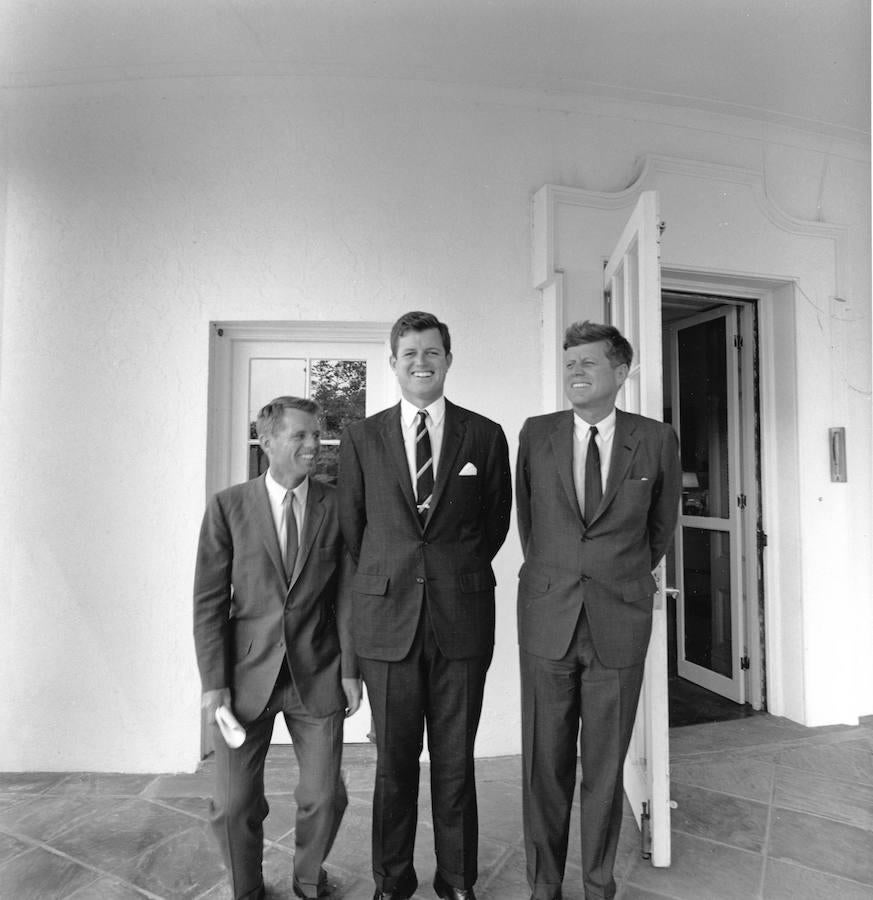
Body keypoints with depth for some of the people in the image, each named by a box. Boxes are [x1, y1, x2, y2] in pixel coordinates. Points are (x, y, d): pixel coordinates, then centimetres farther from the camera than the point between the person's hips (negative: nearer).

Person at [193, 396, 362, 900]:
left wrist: (350, 668, -2)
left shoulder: (336, 505, -2)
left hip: (317, 674, 1)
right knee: (235, 805, 8)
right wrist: (214, 680, -6)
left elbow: (346, 592, 0)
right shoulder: (229, 506, -3)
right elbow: (209, 600, -2)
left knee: (325, 797, 9)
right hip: (247, 671, 0)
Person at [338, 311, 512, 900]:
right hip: (387, 617, 0)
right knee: (394, 762, 13)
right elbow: (351, 525, 10)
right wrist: (386, 578, 11)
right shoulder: (362, 437, 4)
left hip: (462, 618, 0)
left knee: (455, 762, 13)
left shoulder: (485, 436, 3)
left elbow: (497, 521, 11)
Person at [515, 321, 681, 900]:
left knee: (606, 765, 12)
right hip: (547, 618, 1)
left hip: (621, 623, 0)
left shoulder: (657, 440, -1)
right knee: (545, 763, 10)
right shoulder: (536, 434, 2)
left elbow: (663, 526, 13)